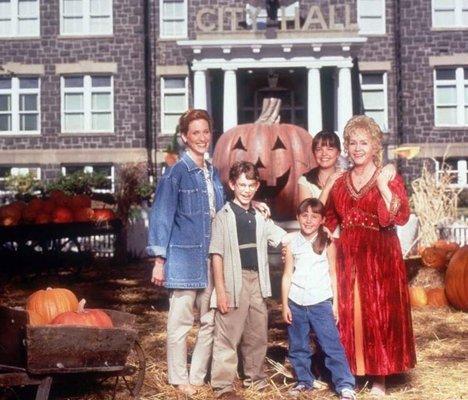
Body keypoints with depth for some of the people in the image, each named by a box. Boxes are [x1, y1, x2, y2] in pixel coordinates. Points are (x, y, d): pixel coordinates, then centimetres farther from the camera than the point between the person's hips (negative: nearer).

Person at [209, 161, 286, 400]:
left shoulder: (260, 216, 12)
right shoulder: (224, 216, -5)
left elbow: (284, 238, 16)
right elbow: (216, 255, -8)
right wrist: (220, 290, -14)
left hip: (257, 281, 6)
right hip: (234, 281, -6)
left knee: (258, 335, 14)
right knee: (227, 337, -5)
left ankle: (255, 378, 29)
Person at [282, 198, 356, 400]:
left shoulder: (327, 243, 0)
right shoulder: (292, 243, 2)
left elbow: (332, 273, 5)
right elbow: (287, 275, 5)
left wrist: (335, 303, 2)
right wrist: (285, 305, 3)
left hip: (321, 302, -2)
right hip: (296, 303, 2)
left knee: (332, 345, -4)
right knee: (298, 347, 11)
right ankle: (304, 381, 26)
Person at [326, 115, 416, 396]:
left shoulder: (389, 177, -2)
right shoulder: (341, 182, 10)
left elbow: (402, 216, -15)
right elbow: (330, 219, 18)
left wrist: (383, 186, -22)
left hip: (380, 257, -4)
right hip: (348, 258, 4)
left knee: (379, 313, 0)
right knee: (349, 315, 5)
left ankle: (379, 378, 9)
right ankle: (351, 373, 16)